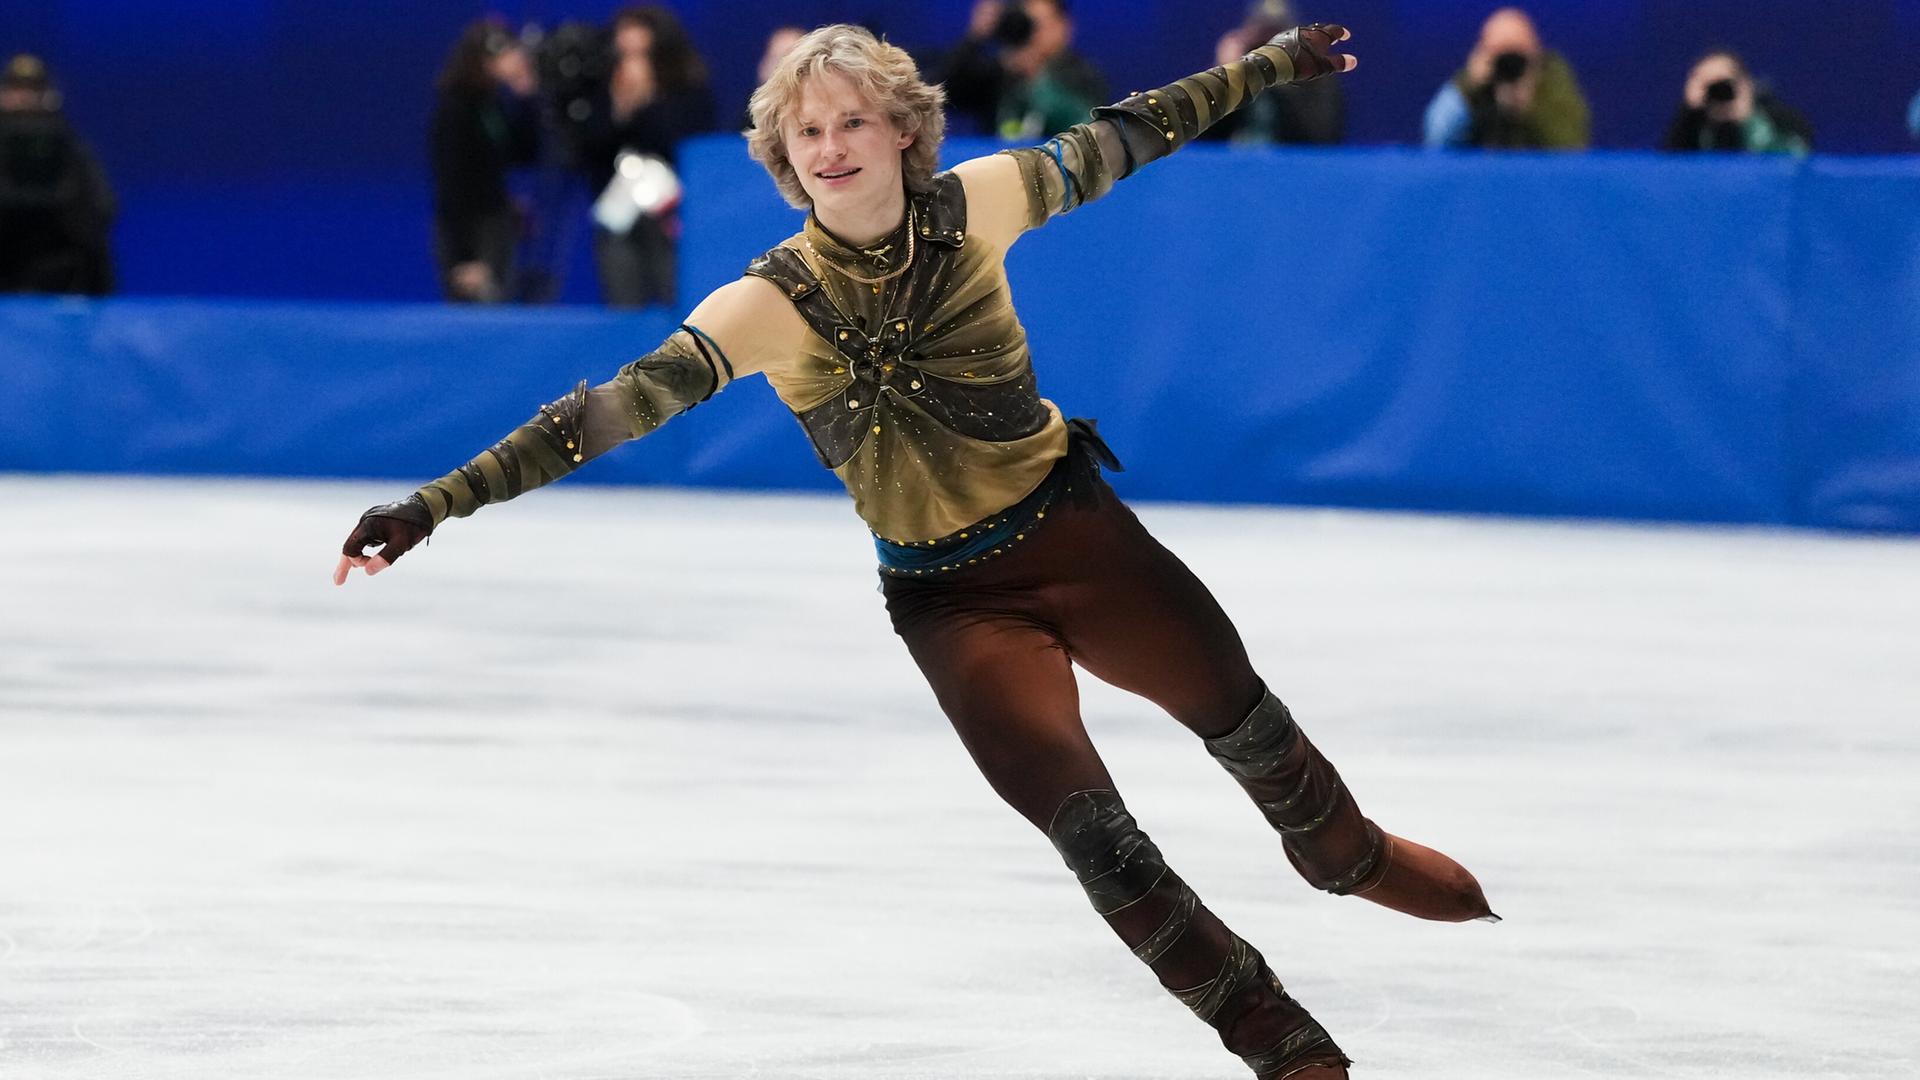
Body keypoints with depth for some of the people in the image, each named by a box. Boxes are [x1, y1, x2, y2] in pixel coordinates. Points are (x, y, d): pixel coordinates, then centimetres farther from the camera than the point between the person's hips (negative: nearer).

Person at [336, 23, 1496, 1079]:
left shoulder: (969, 209, -14)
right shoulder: (770, 304, -20)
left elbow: (1113, 143, 1)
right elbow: (619, 406, -25)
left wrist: (1269, 64, 12)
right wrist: (436, 505, -33)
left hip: (1076, 532, 2)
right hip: (951, 598, -2)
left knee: (1240, 714, 16)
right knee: (1084, 822, -12)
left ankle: (1350, 855, 51)